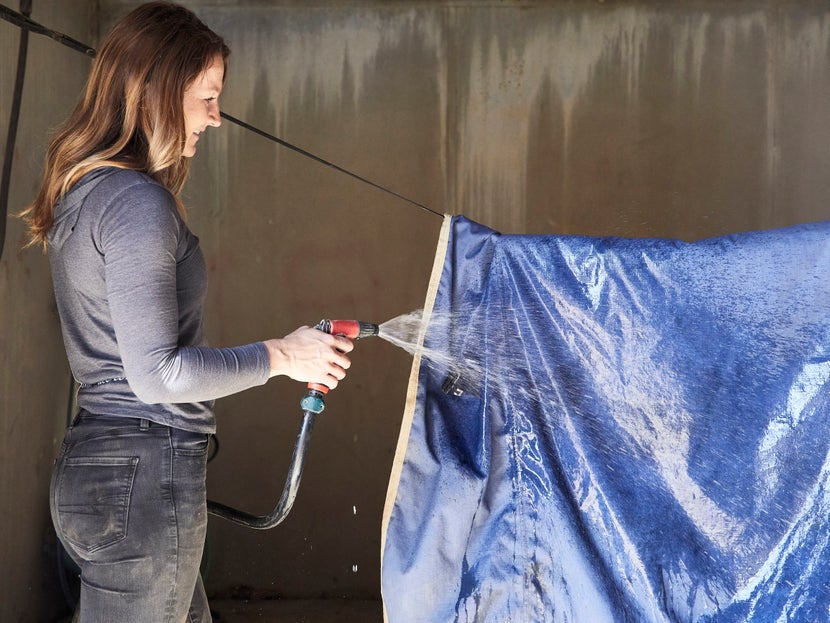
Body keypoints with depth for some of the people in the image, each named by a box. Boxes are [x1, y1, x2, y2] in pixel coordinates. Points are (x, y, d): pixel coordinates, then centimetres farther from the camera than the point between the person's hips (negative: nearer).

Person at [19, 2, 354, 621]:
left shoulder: (83, 189, 13)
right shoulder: (137, 202, -18)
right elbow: (157, 372, -21)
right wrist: (281, 355, -11)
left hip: (95, 461, 10)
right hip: (143, 476, -10)